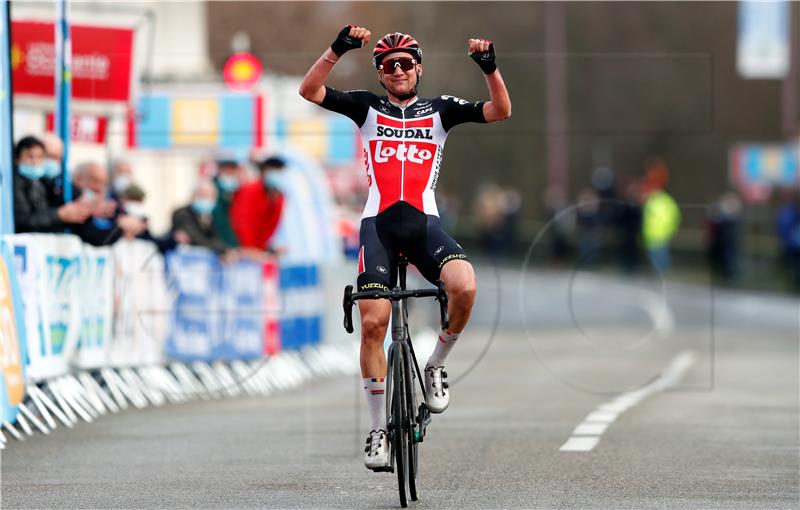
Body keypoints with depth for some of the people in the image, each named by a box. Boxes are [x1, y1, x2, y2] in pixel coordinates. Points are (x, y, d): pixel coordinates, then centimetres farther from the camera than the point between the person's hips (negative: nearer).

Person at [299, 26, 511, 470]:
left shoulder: (439, 110, 14)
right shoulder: (367, 107, 12)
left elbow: (500, 111, 4)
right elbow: (309, 90, -1)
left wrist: (490, 68, -11)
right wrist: (337, 50, -15)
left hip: (424, 223, 0)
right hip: (378, 224, 0)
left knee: (464, 286, -29)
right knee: (373, 322, -10)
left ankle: (436, 366, -2)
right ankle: (378, 429, 2)